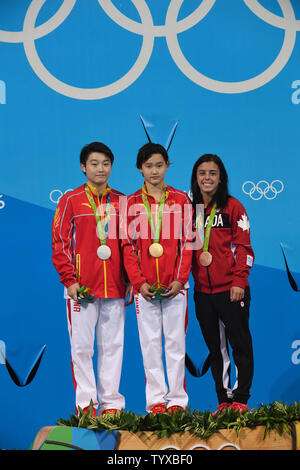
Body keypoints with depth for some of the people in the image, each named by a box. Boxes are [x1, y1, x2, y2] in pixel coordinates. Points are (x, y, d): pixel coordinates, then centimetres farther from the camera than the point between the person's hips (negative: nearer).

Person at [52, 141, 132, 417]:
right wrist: (70, 280, -9)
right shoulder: (71, 201, 2)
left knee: (113, 345, 7)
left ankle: (112, 403, 15)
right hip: (81, 288, -3)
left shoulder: (121, 202, 11)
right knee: (81, 346, 1)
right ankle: (86, 404, 10)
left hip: (115, 288, 3)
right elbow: (60, 244, 0)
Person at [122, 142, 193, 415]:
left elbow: (187, 242, 3)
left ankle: (177, 399, 12)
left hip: (175, 285, 0)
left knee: (176, 341, 3)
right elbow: (128, 245, 3)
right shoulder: (132, 203, 6)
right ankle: (156, 399, 13)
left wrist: (180, 280, -7)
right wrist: (139, 282, -7)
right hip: (144, 286, 1)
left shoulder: (181, 200, 6)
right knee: (150, 342, 4)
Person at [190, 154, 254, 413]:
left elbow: (243, 246, -4)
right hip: (202, 291, 4)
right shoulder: (190, 209, 11)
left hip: (231, 290, -4)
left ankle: (240, 398, 10)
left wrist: (238, 281, -13)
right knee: (215, 347, 10)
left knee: (240, 343, 1)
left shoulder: (233, 206, 0)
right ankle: (224, 399, 19)